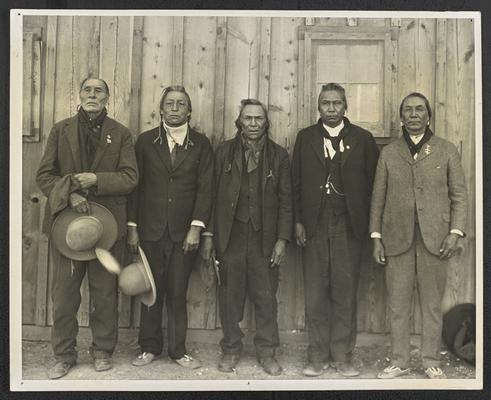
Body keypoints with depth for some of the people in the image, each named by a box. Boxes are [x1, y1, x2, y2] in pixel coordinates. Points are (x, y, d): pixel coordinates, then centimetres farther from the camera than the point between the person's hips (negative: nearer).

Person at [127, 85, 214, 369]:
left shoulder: (201, 144, 5)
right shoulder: (146, 141, 6)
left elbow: (205, 188, 0)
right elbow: (136, 184, 5)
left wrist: (196, 227, -9)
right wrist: (132, 226, 0)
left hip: (184, 232, -1)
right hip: (151, 231, 1)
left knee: (178, 294, 4)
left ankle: (178, 350, 16)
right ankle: (150, 347, 21)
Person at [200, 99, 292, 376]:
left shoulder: (279, 155, 5)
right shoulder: (225, 152, 6)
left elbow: (285, 201, 3)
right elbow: (213, 195, 5)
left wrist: (282, 239, -3)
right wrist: (209, 234, 1)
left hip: (265, 238, 0)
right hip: (231, 236, 1)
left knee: (266, 298, 4)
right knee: (230, 298, 7)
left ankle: (267, 352, 18)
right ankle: (231, 350, 22)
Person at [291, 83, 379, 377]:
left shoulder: (363, 139, 6)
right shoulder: (306, 138, 10)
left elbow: (373, 182, 4)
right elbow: (296, 182, 7)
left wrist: (369, 224, -2)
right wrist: (298, 221, 0)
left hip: (348, 226, -1)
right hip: (314, 225, 1)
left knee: (345, 292, 3)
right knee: (315, 294, 4)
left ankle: (343, 356, 14)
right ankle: (318, 356, 14)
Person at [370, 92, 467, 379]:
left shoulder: (447, 151, 7)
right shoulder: (388, 153, 10)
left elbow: (459, 195, 5)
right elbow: (378, 198, 9)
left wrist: (456, 232, -7)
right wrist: (376, 237, 3)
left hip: (435, 238, -1)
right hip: (397, 238, 1)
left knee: (433, 305, 7)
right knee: (398, 305, 5)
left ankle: (432, 362, 20)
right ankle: (400, 362, 17)